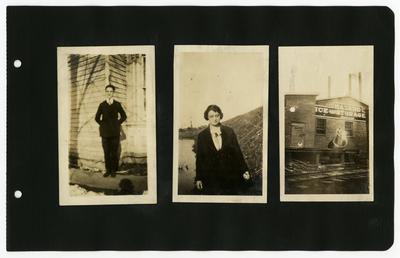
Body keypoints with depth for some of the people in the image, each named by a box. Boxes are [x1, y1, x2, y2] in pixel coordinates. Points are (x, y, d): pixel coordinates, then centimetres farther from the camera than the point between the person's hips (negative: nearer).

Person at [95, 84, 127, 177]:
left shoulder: (117, 104, 8)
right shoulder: (102, 105, 9)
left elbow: (123, 116, 16)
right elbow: (97, 118, 14)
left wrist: (118, 123, 7)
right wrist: (102, 124, 6)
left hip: (115, 132, -1)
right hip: (105, 133, 1)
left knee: (114, 152, -3)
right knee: (106, 152, -1)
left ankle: (113, 170, 5)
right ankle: (108, 170, 6)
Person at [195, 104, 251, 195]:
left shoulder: (229, 132, 4)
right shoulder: (202, 136, 2)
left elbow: (237, 152, 4)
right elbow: (199, 158, 4)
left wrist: (244, 170, -1)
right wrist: (198, 178, 2)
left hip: (229, 177, 1)